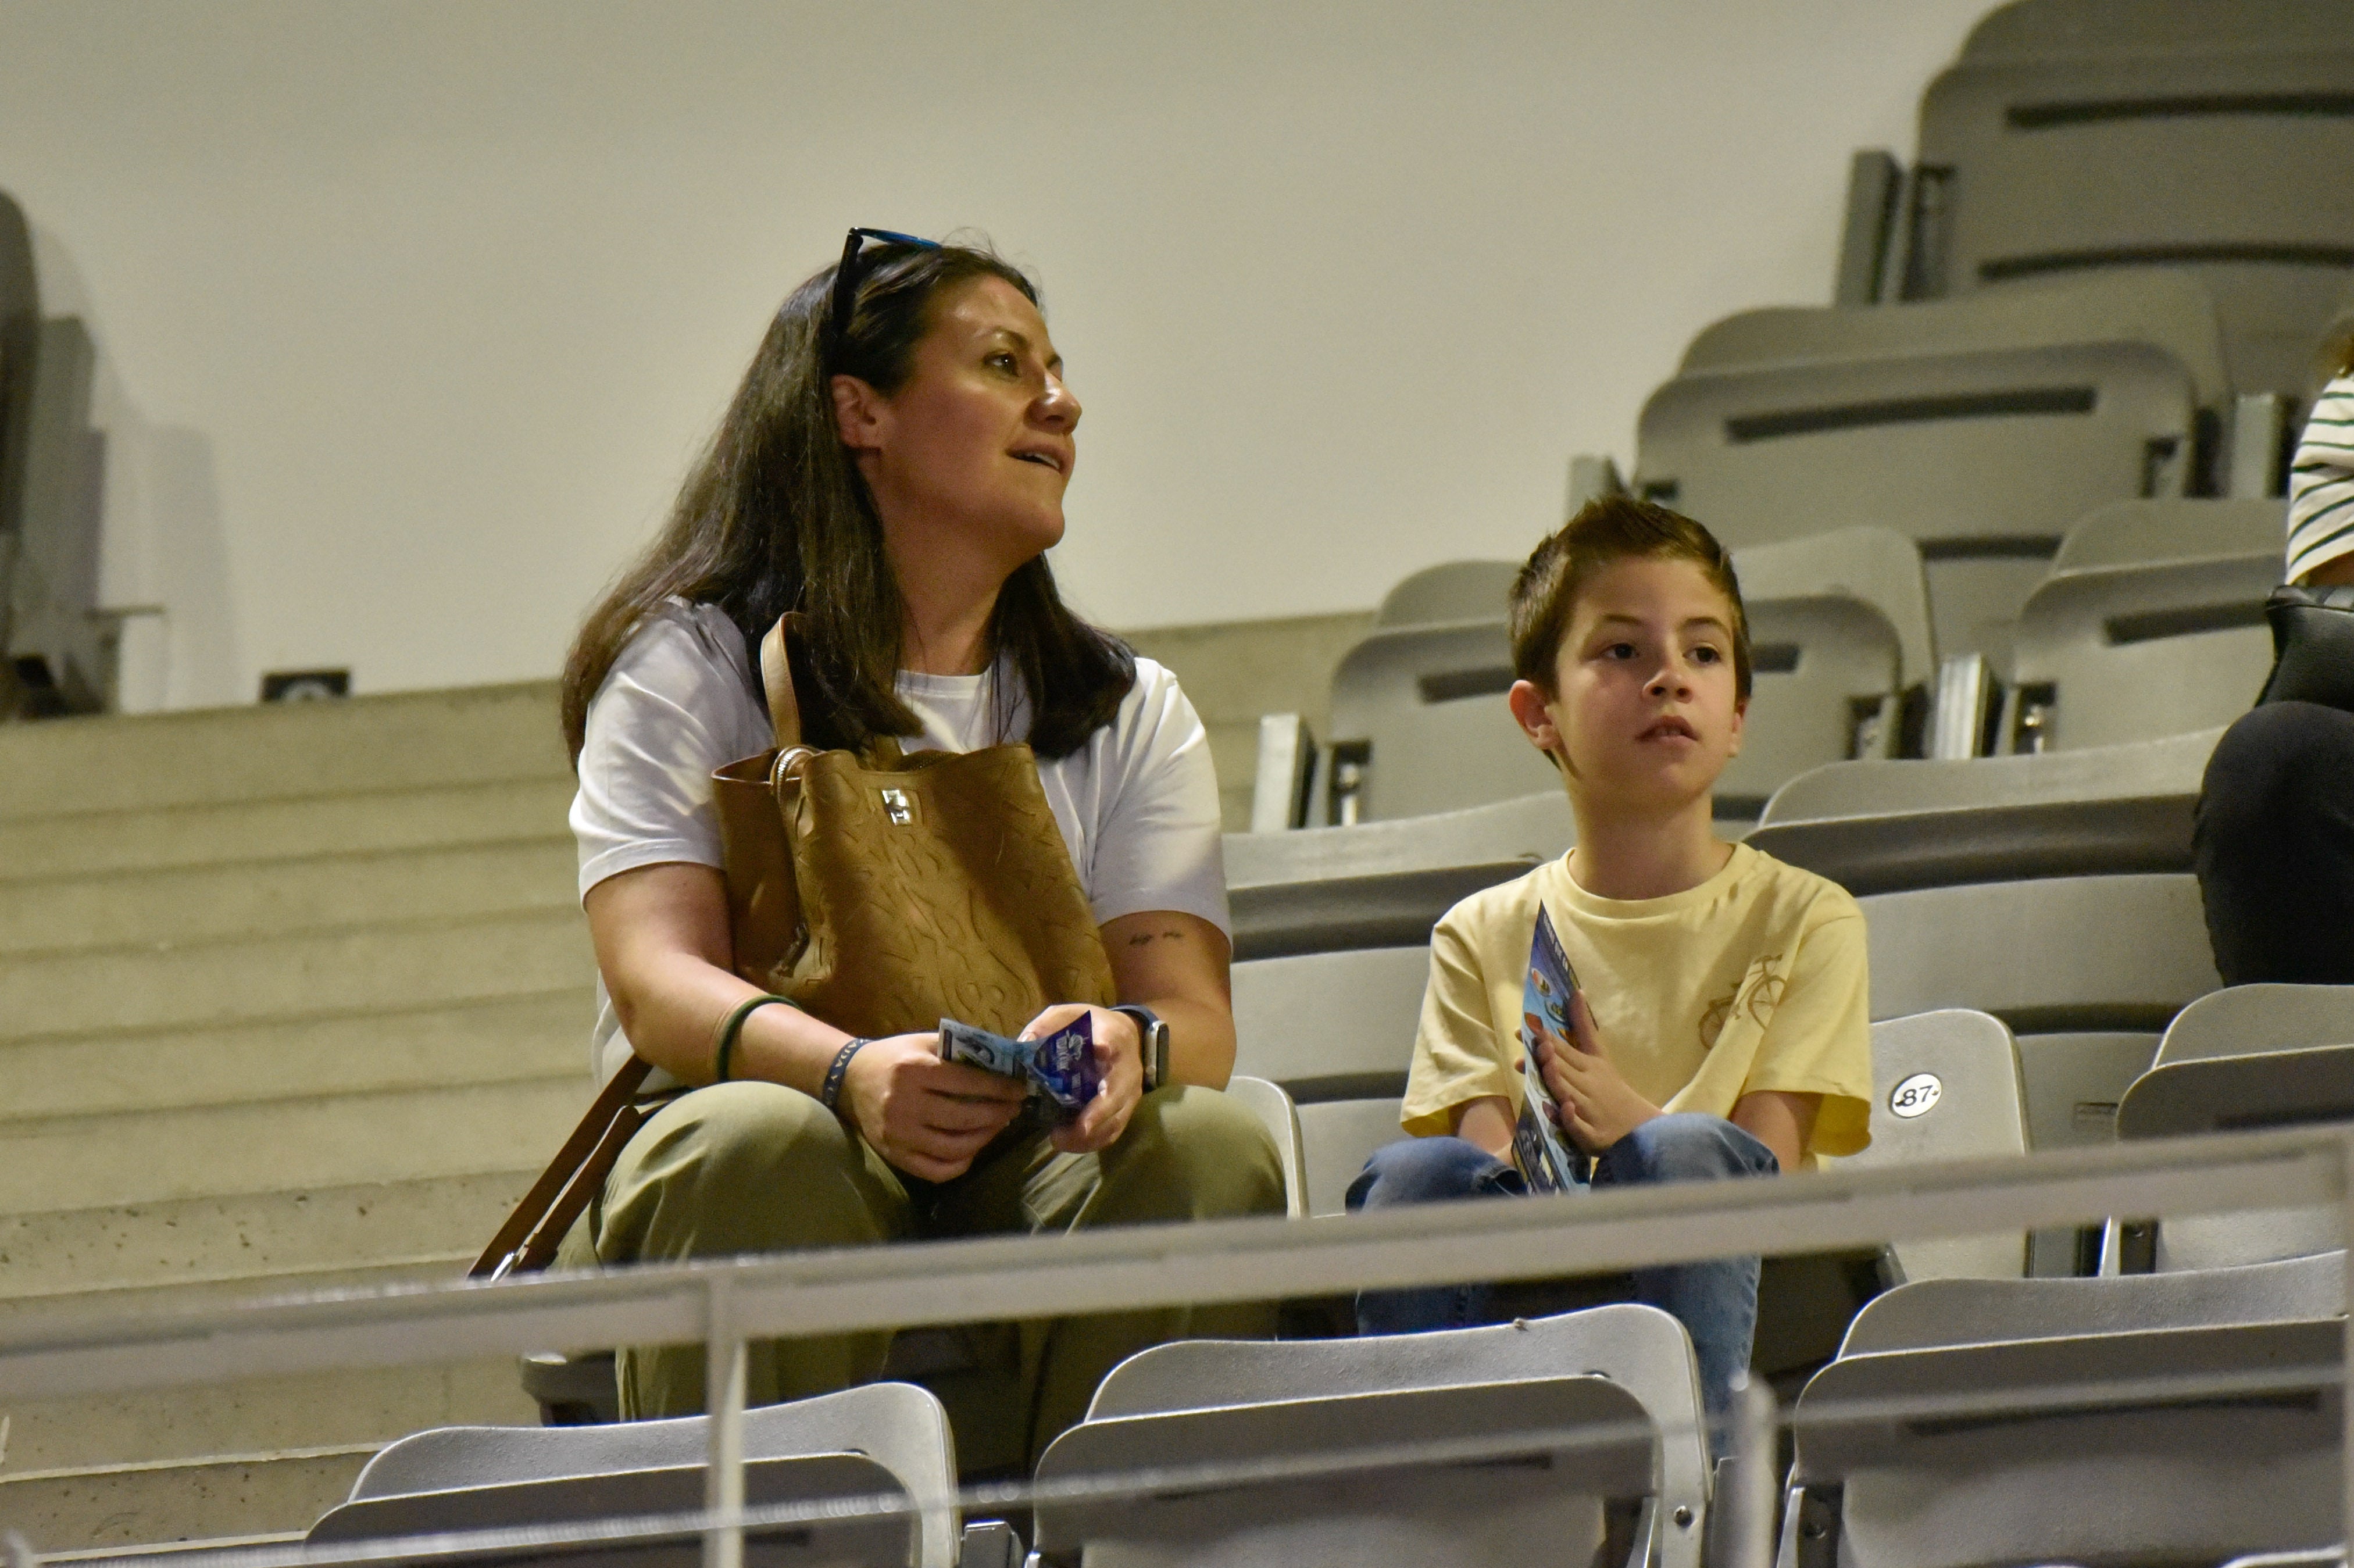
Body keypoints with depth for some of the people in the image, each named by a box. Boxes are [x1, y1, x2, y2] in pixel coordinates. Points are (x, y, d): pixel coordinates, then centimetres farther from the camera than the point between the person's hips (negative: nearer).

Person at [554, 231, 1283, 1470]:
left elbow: (1192, 1007, 0)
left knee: (1206, 1143, -28)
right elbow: (657, 977, -11)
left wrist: (1127, 1041, -27)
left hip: (1029, 1165, 3)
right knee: (758, 1145, -36)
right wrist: (855, 1073, -33)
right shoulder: (694, 667, 5)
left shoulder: (1129, 711, 16)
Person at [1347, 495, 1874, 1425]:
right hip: (1530, 1304, 1)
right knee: (1415, 1173, -28)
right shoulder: (1485, 937, 17)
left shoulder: (1804, 921, 12)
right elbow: (1487, 1151, 3)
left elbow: (1769, 1169, 0)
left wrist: (1632, 1123, -21)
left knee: (1683, 1151, -32)